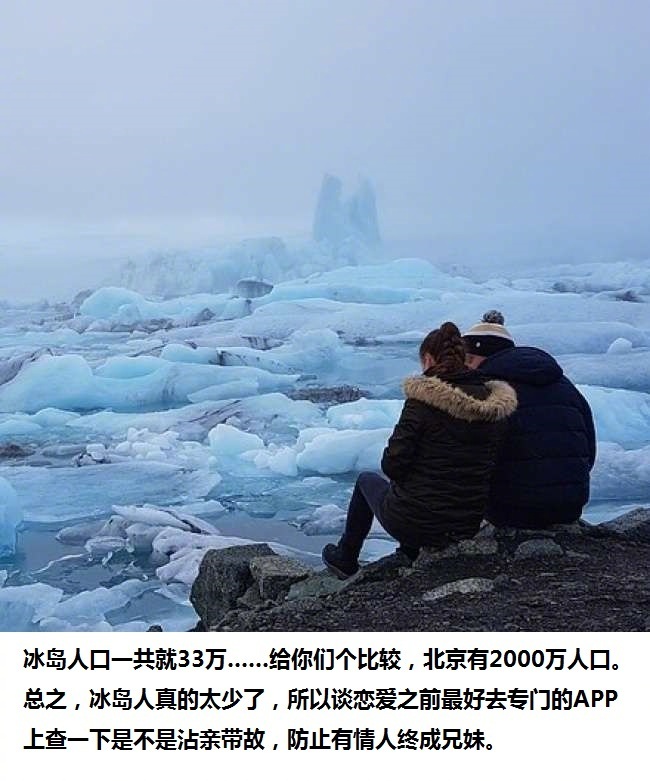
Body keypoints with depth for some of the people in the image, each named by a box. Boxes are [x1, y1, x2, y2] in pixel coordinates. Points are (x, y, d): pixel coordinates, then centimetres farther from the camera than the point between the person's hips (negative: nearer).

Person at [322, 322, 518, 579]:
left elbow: (393, 465, -16)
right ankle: (408, 558, 42)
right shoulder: (497, 406, -2)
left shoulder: (422, 401, -17)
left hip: (414, 525, -5)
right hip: (469, 527, 5)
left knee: (367, 480, 27)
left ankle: (345, 559, 41)